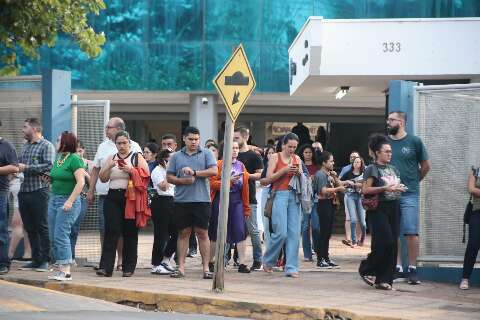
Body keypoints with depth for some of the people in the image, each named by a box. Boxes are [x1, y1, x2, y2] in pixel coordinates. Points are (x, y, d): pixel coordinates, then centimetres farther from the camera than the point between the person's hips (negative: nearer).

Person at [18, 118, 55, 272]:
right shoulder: (25, 146, 18)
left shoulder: (47, 146, -4)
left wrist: (27, 168, -17)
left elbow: (49, 166, -16)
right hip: (24, 190, 7)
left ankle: (44, 260, 0)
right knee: (30, 228, 8)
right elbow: (19, 163, 24)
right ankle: (35, 260, 14)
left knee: (42, 227, -3)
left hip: (39, 191, -7)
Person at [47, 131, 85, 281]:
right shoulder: (58, 158, 13)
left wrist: (70, 201, -22)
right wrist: (48, 178, 4)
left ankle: (66, 271, -10)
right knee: (53, 237, 7)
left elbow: (81, 182, -18)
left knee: (61, 235, -12)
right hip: (54, 199, 9)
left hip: (68, 201, -9)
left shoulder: (74, 159, -11)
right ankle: (60, 268, 12)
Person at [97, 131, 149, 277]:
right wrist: (109, 167, -6)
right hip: (113, 198, 2)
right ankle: (106, 267, -14)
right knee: (111, 231, -8)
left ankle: (128, 268, 9)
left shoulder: (137, 158, 5)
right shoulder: (111, 158, 16)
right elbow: (103, 178, 11)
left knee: (130, 233, 1)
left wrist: (130, 170, -15)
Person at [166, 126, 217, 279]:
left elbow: (214, 171, -7)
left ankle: (206, 267, 1)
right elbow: (169, 177, 8)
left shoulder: (206, 154, 6)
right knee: (183, 233, 4)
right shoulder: (176, 156, 11)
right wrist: (183, 181, -9)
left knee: (202, 233, -1)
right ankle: (181, 267, 6)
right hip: (181, 200, 2)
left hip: (201, 200, -2)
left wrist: (194, 172, -13)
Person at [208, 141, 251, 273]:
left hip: (237, 201, 3)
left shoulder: (241, 166, 11)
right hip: (221, 199, -3)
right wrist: (229, 181, -21)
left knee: (241, 231, -7)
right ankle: (210, 262, 19)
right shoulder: (219, 165, -3)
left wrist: (246, 207, 9)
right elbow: (212, 183, -12)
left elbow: (245, 187, 11)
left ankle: (242, 264, -4)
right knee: (217, 233, 4)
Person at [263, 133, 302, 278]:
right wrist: (285, 170, -15)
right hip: (280, 195, -5)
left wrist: (299, 173, -3)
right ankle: (268, 261, 12)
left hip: (294, 196, 5)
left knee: (294, 233, -2)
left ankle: (291, 268, 0)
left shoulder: (297, 159, 15)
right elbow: (269, 177, -5)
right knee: (281, 233, -11)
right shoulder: (275, 157, 2)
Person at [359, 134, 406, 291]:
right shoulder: (372, 169, -4)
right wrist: (385, 188, -19)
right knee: (385, 241, -15)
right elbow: (365, 190, -13)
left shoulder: (393, 169, 17)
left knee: (392, 245, 2)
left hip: (393, 208, 7)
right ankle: (367, 269, 5)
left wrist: (400, 189, 8)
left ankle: (384, 280, 7)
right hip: (379, 208, -7)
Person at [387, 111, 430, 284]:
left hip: (409, 194, -3)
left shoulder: (414, 141, 1)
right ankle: (398, 268, 11)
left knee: (411, 232, -6)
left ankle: (412, 269, 0)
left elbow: (425, 166, 9)